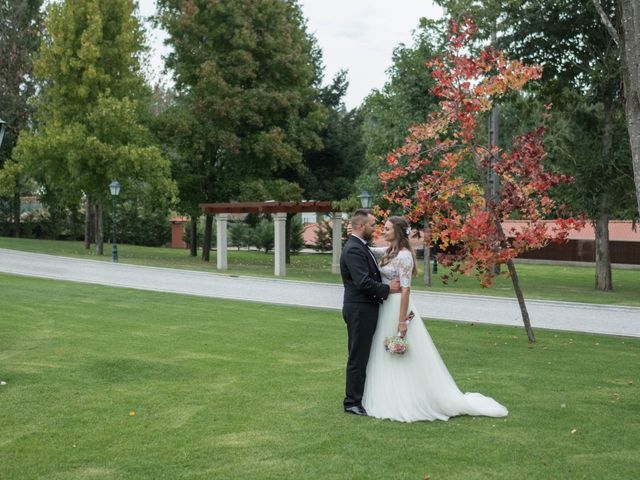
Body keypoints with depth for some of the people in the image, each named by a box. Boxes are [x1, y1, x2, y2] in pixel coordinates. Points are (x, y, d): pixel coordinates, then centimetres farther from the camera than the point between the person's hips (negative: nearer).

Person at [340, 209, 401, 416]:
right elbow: (363, 283, -24)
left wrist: (388, 283, 3)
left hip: (365, 309, 10)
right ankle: (353, 402, 5)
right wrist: (387, 289, -13)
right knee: (358, 357, -3)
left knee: (362, 356, 16)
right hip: (360, 311, -10)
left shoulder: (361, 247, 15)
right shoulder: (354, 249, -18)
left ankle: (359, 397, 25)